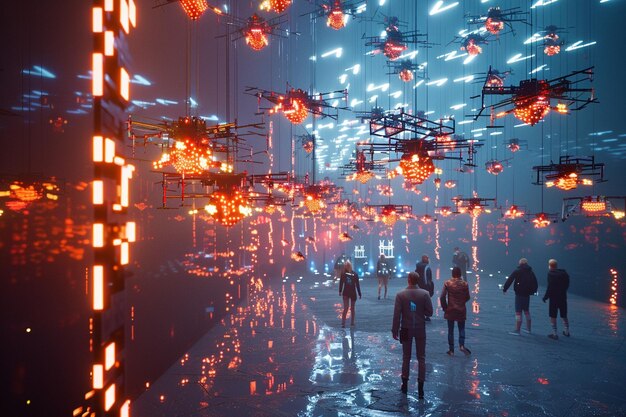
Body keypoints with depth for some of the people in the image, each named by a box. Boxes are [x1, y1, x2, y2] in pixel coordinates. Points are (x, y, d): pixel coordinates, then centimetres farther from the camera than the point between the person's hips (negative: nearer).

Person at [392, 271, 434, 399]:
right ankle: (420, 388, 7)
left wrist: (395, 331, -3)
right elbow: (429, 312, -9)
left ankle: (405, 385, 23)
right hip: (420, 329, 0)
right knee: (421, 358, 9)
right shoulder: (424, 294, -10)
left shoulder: (400, 295, -10)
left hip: (406, 329, 0)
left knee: (406, 358, 15)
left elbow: (397, 314, -11)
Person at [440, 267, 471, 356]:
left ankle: (451, 350, 11)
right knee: (461, 328, 15)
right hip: (461, 310, 1)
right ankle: (461, 345, -5)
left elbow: (442, 297, -10)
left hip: (450, 310, -1)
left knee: (450, 330, 8)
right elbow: (467, 297, 2)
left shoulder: (447, 283, -9)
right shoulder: (465, 284, -5)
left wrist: (444, 307, 4)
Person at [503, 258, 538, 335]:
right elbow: (535, 283, 18)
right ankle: (528, 329, 28)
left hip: (519, 294, -6)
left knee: (518, 312, -6)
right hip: (527, 294, 7)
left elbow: (509, 280, -13)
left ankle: (517, 330, -7)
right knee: (527, 311, 19)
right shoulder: (531, 272, 10)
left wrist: (504, 289, -7)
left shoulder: (517, 271, -9)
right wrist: (533, 291, 29)